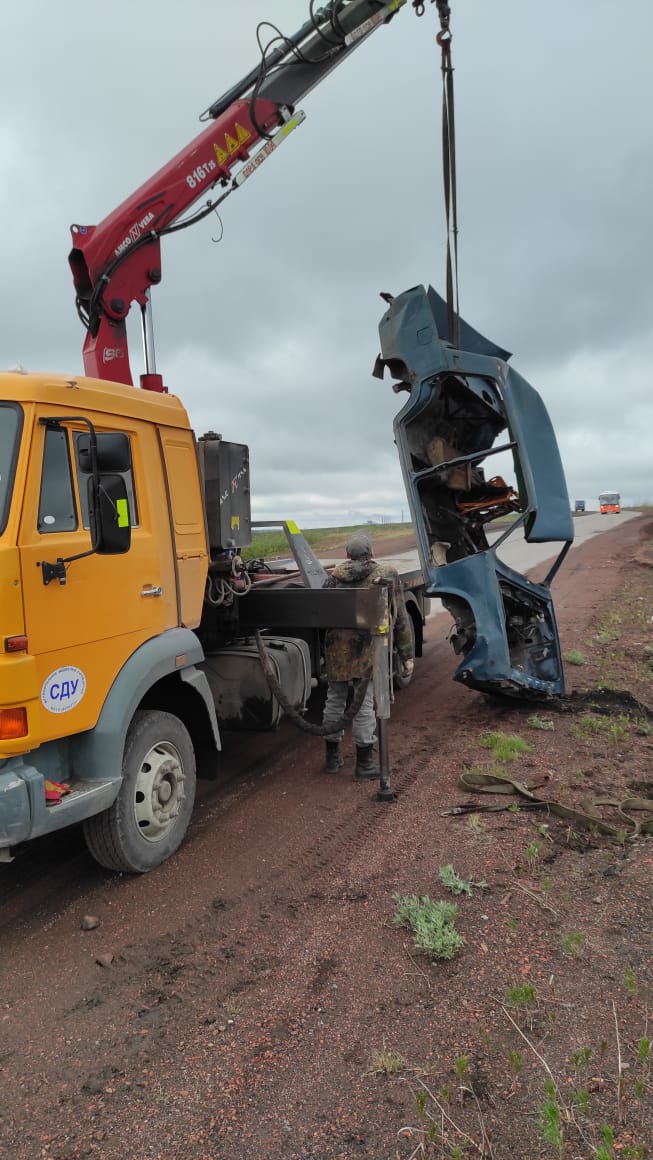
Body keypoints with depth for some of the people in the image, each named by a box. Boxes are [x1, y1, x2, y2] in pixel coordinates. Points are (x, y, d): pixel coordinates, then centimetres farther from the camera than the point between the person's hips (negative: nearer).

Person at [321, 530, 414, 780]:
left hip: (336, 648, 4)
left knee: (335, 700, 16)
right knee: (364, 704, 3)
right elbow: (400, 619, 1)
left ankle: (332, 757, 29)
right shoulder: (386, 576, 2)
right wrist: (406, 655, 5)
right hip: (366, 650, -3)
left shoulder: (335, 576, 10)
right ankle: (364, 763, 12)